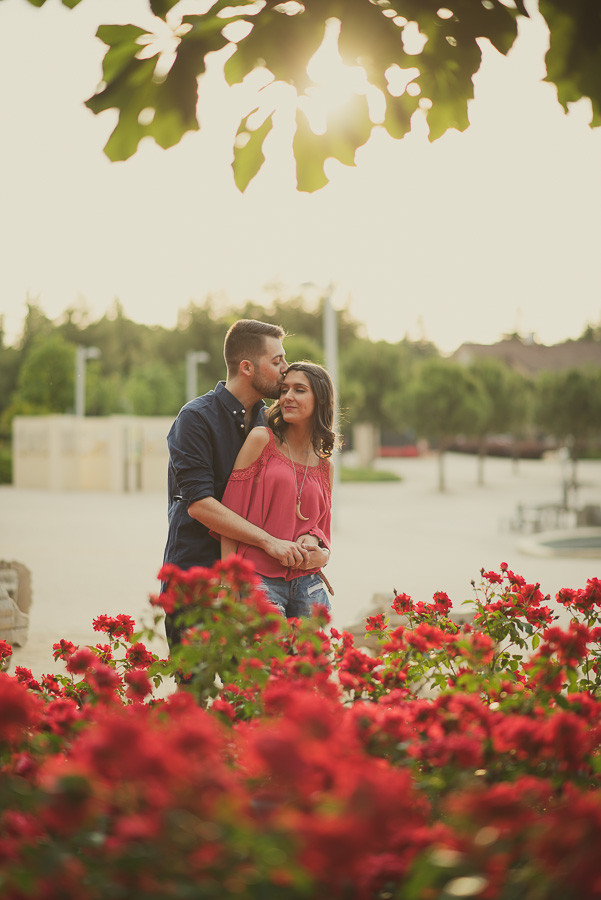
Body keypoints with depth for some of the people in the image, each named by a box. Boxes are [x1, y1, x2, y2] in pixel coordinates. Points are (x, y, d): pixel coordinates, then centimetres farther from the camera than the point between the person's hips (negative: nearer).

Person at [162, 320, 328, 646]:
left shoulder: (269, 422, 12)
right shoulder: (196, 418, -9)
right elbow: (199, 503, -18)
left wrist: (309, 538, -9)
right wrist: (268, 541, -21)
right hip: (195, 568, -5)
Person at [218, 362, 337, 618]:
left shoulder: (325, 466, 12)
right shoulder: (262, 440, -1)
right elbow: (230, 514, -5)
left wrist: (313, 542, -4)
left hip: (309, 585, 5)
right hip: (259, 580, -4)